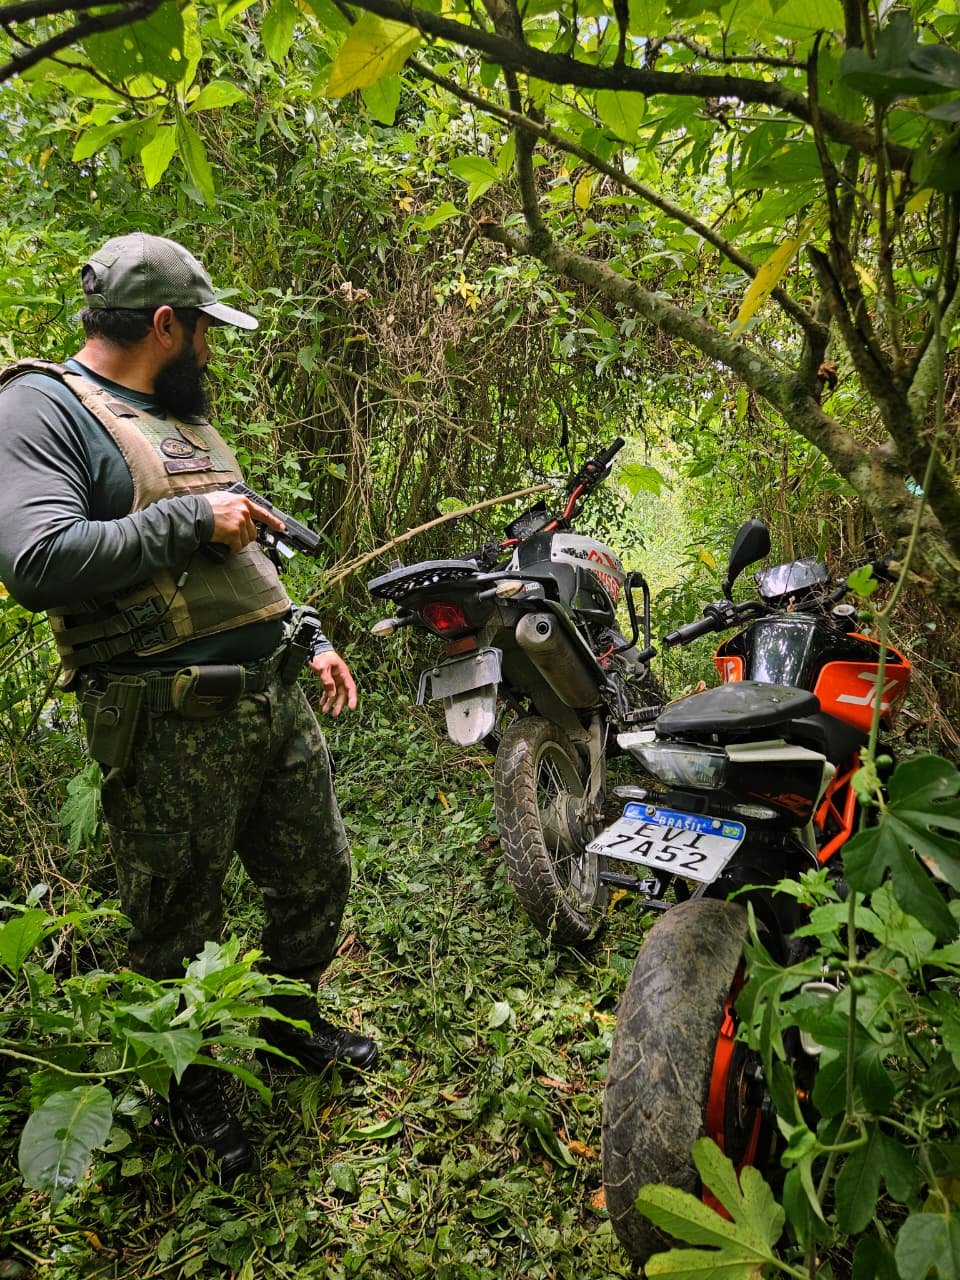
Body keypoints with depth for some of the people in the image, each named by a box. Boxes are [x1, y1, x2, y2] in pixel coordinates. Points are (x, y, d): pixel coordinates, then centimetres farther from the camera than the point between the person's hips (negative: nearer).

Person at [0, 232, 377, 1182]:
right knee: (179, 928, 9)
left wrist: (308, 640, 19)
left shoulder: (187, 421, 20)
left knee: (317, 880, 19)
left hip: (277, 698, 8)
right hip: (169, 729, -8)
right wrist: (191, 519, -18)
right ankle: (195, 1085, 36)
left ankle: (290, 1021, 46)